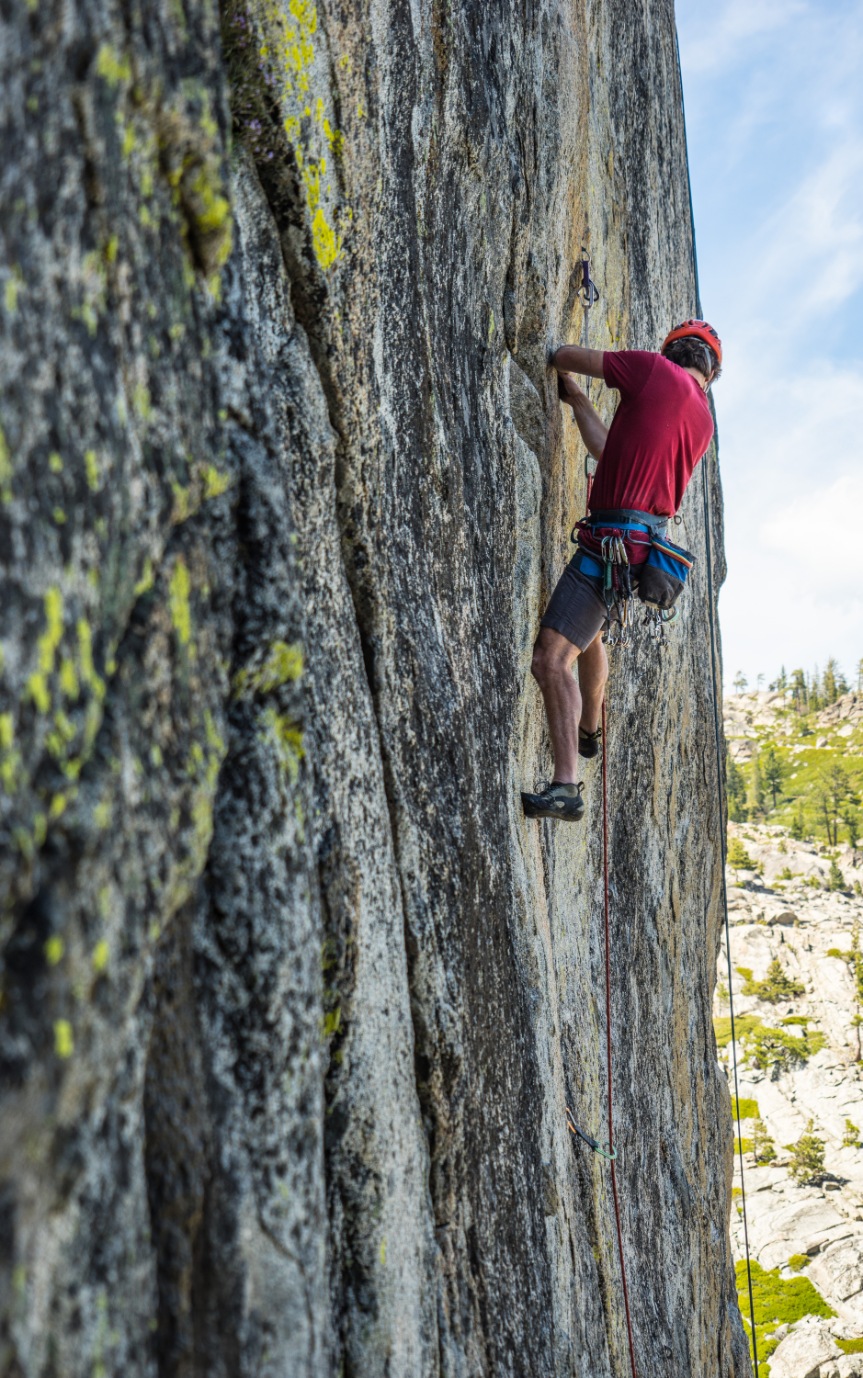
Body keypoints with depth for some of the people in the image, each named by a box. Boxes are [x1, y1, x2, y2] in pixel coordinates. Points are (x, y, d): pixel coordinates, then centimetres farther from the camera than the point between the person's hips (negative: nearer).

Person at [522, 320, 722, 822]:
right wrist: (577, 398, 32)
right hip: (649, 541, 9)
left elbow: (568, 356, 2)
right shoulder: (703, 421, 14)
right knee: (588, 633, 33)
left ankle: (567, 785, -24)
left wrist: (561, 362, 25)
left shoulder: (655, 370, -5)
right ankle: (590, 732, 52)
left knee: (554, 656, -16)